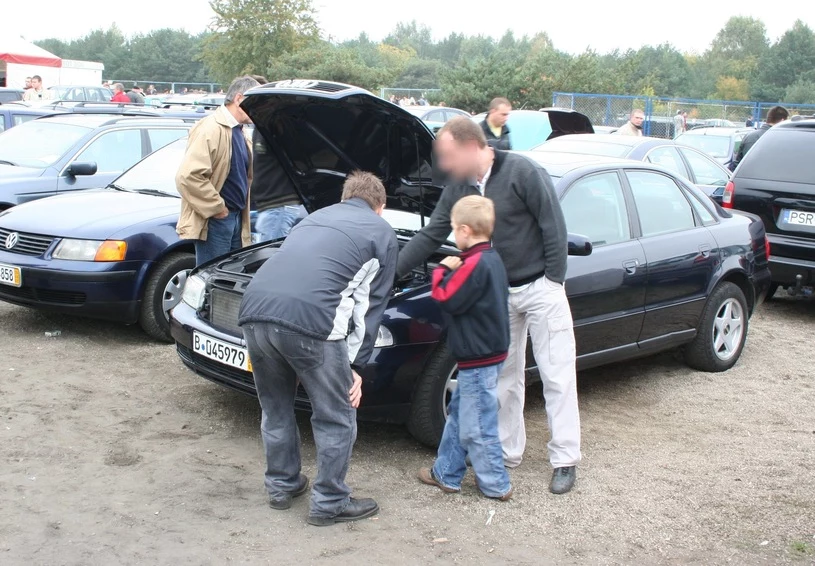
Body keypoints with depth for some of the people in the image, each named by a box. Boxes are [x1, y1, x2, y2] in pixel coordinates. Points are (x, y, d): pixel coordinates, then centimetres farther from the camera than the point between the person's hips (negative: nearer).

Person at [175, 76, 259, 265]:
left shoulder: (239, 133, 16)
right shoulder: (211, 129, -15)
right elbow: (187, 176, -25)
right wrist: (216, 208, -18)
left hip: (236, 218, 9)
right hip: (214, 221, -9)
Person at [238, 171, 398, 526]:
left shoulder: (317, 217, 34)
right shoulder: (382, 233, 18)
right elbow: (371, 306, 13)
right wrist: (356, 366, 15)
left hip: (254, 310, 6)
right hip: (308, 319, -6)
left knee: (275, 409, 25)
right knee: (336, 419, 13)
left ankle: (281, 486, 39)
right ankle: (329, 503, 21)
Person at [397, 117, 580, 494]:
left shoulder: (521, 172, -18)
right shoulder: (458, 190, 1)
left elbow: (553, 225, -16)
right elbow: (429, 237, 6)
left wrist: (554, 280, -15)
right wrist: (390, 273, 2)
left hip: (540, 287, -6)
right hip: (500, 293, 6)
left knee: (557, 375, 0)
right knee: (504, 377, 11)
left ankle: (565, 460, 7)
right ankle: (508, 452, 22)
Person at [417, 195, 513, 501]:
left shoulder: (475, 263, -22)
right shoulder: (492, 259, 9)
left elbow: (447, 298, -18)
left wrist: (442, 270, -7)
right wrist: (454, 270, 5)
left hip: (479, 360, -11)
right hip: (488, 353, 11)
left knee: (477, 426, 0)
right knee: (458, 415, 20)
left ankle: (496, 485, 11)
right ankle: (446, 474, 29)